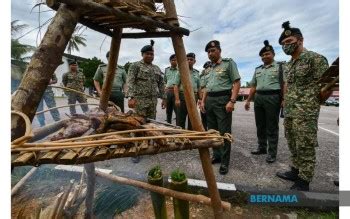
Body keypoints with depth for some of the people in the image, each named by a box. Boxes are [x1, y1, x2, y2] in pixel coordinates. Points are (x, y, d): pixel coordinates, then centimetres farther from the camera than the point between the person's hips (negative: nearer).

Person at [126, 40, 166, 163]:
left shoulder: (157, 69, 18)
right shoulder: (135, 66, 0)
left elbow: (161, 84, 19)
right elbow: (130, 82, -10)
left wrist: (163, 98, 11)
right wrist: (131, 97, -22)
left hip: (153, 101, 6)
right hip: (139, 100, -5)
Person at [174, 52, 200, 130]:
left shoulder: (197, 73, 16)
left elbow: (199, 87, 18)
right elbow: (176, 86, -5)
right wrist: (177, 99, -15)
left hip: (194, 98, 4)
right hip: (183, 97, -4)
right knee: (180, 120, -1)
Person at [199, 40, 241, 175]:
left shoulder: (229, 63, 1)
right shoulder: (210, 68, 20)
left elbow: (237, 83, -6)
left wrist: (232, 101, -17)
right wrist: (203, 101, 11)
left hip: (223, 99, -7)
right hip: (210, 100, 7)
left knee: (224, 132, -4)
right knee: (212, 131, 10)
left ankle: (225, 162, 6)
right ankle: (216, 155, 24)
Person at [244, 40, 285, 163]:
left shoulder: (280, 66, 4)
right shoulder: (258, 69, 19)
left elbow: (284, 84, -5)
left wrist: (284, 99, -16)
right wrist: (248, 100, 13)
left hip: (273, 97, -5)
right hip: (258, 98, 5)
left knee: (271, 127, -1)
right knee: (260, 125, 11)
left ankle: (272, 153, 10)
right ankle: (262, 148, 25)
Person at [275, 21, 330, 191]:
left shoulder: (315, 58, -6)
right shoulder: (288, 64, 17)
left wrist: (311, 103, -3)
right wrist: (286, 104, 12)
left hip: (305, 113, -8)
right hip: (289, 112, 8)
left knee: (305, 147, 0)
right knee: (293, 145, 16)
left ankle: (303, 182, 12)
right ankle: (295, 171, 31)